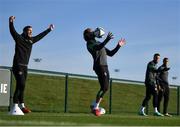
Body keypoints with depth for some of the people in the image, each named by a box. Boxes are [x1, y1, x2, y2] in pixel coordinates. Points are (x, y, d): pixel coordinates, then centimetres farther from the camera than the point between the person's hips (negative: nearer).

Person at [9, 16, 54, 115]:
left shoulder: (31, 40, 15)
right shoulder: (19, 38, -3)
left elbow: (40, 36, 28)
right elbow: (13, 31, -20)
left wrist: (49, 29, 38)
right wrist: (11, 22, -37)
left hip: (25, 66, 7)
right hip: (18, 65, -7)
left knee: (21, 86, 7)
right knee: (21, 85, -16)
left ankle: (20, 105, 8)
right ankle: (18, 105, -16)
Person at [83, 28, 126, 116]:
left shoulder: (99, 43, 27)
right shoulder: (89, 43, 1)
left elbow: (110, 53, 26)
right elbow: (98, 48, -23)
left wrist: (118, 46, 18)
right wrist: (107, 40, -35)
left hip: (104, 66, 8)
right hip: (99, 66, -8)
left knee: (105, 88, 7)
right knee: (104, 87, -13)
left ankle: (94, 105, 14)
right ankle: (95, 107, -8)